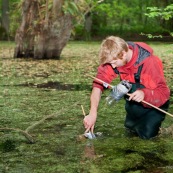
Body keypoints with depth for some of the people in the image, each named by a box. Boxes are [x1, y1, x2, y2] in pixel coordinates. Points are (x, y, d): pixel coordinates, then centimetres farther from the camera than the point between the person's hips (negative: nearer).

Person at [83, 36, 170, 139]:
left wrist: (144, 94, -48)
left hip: (155, 103, -5)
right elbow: (99, 82, -20)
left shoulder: (150, 63, -30)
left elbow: (164, 92, -27)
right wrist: (93, 113, -28)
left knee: (147, 133, -20)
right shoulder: (114, 59, -17)